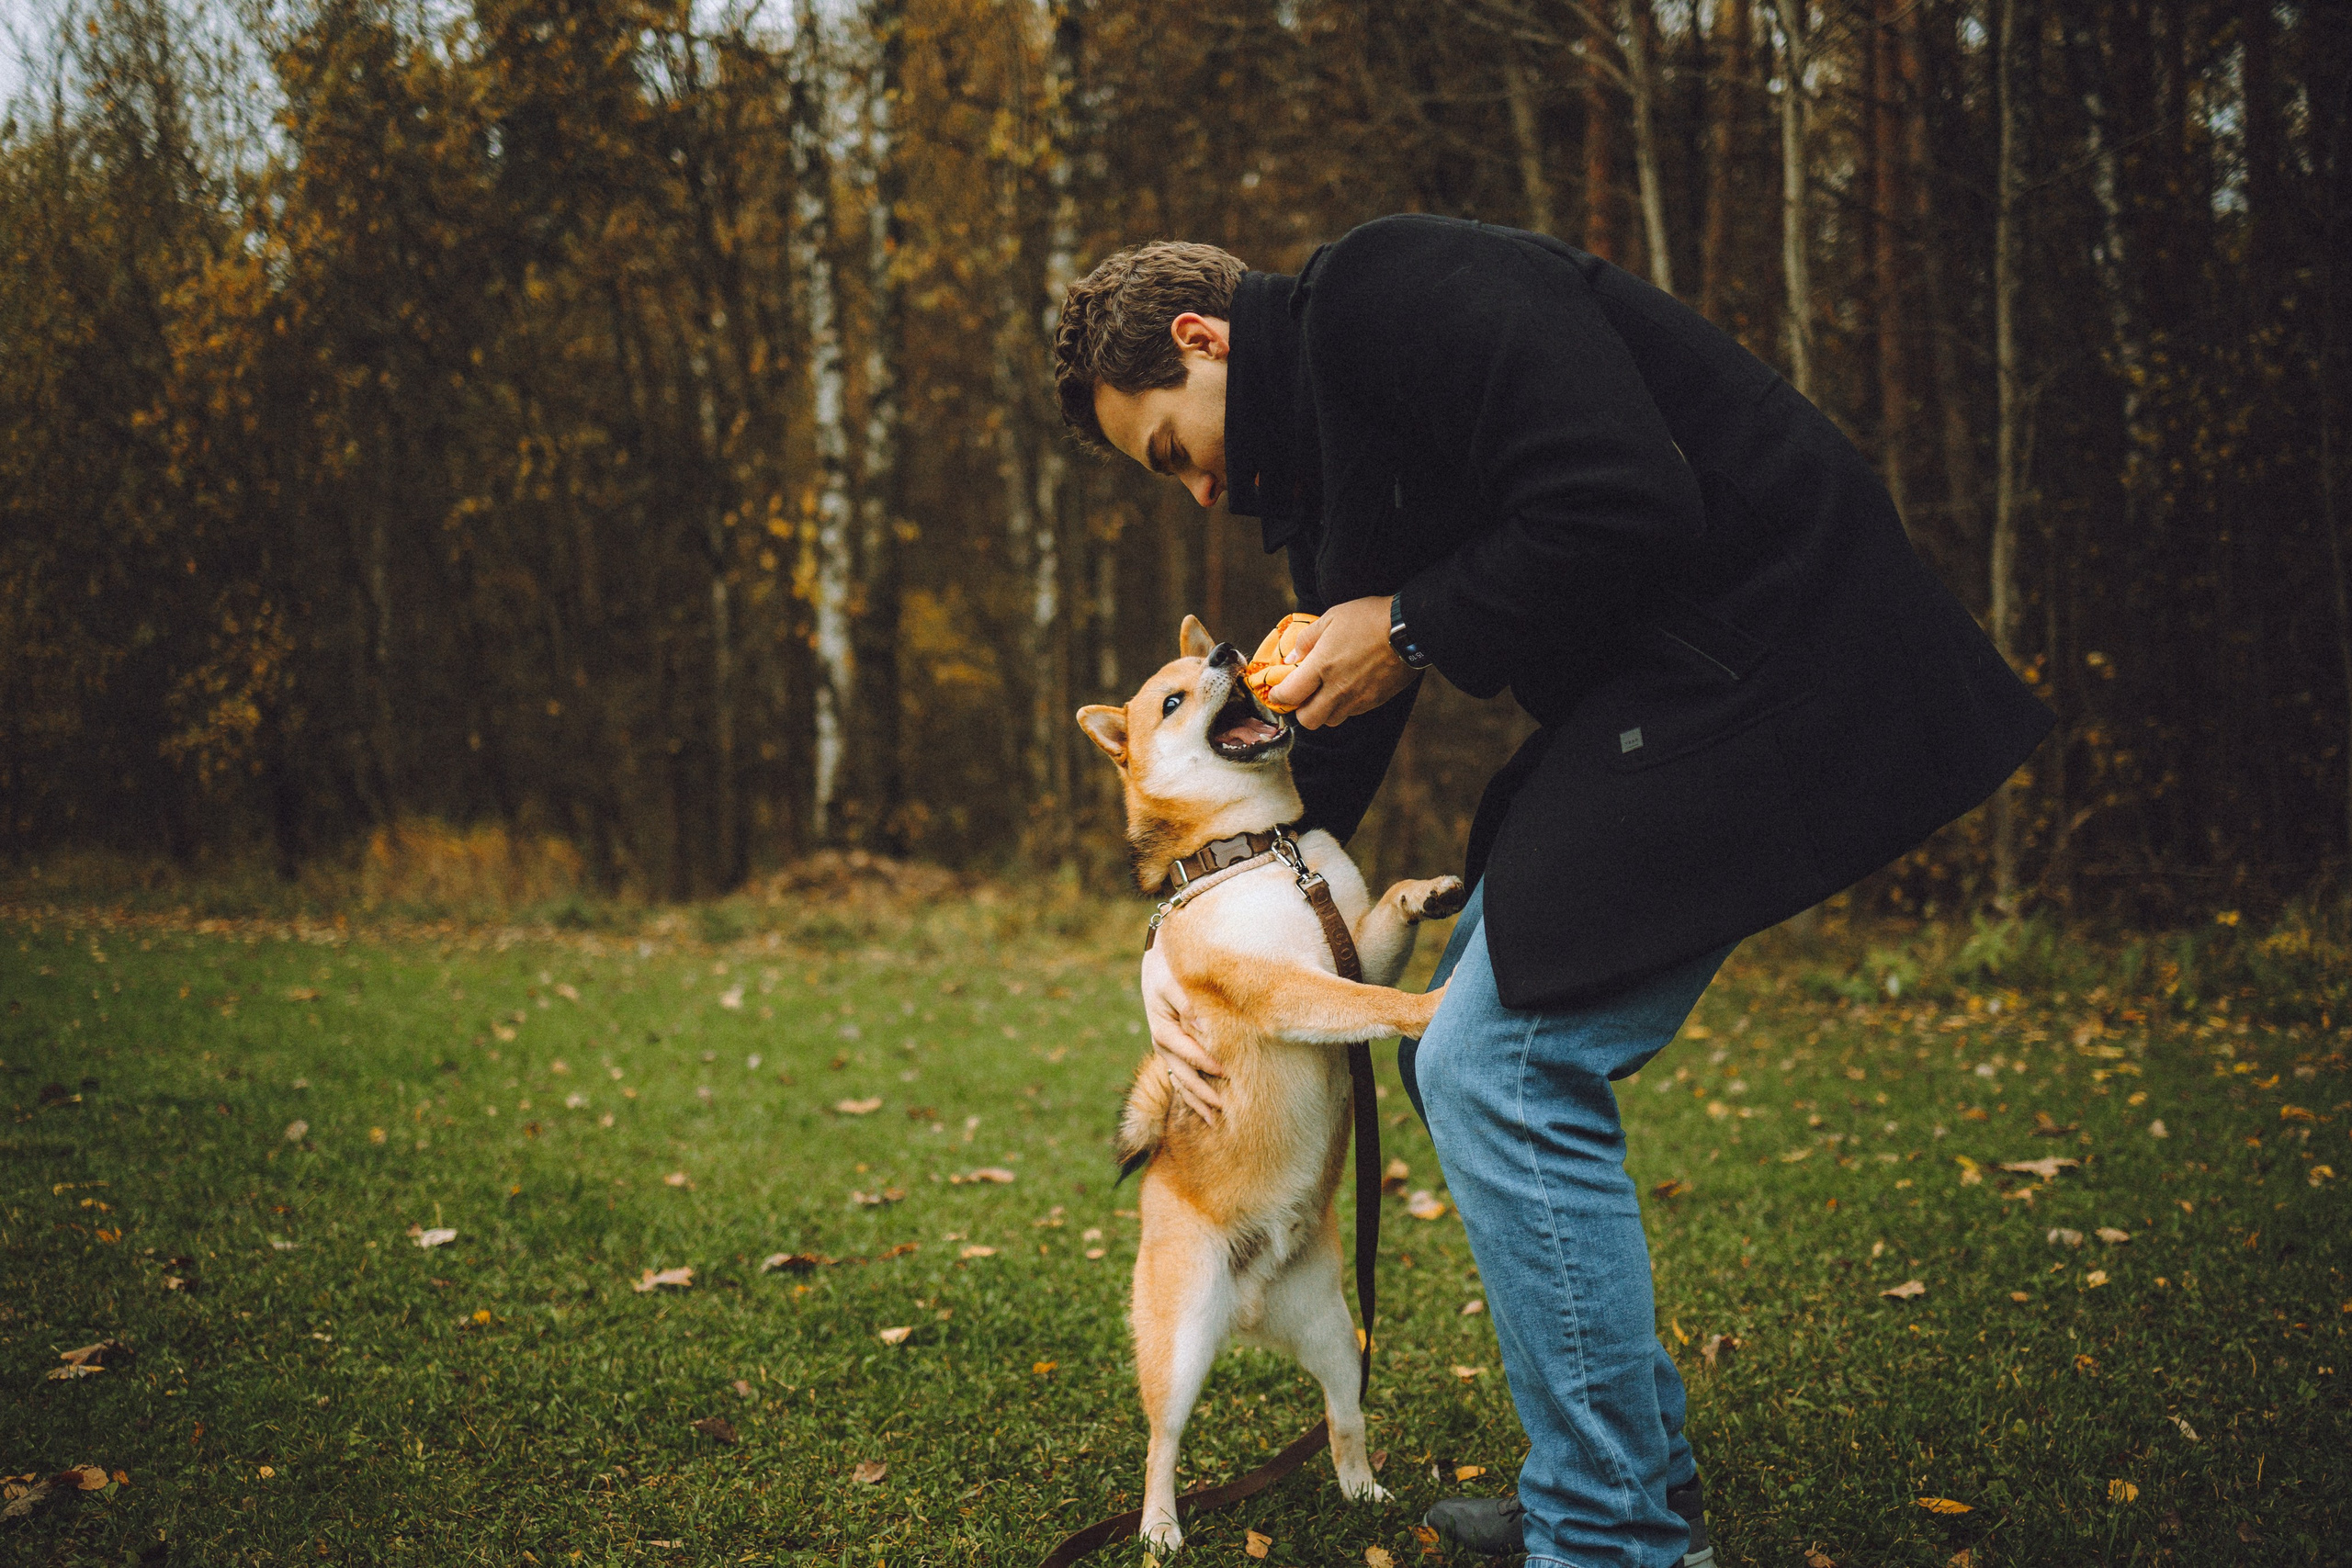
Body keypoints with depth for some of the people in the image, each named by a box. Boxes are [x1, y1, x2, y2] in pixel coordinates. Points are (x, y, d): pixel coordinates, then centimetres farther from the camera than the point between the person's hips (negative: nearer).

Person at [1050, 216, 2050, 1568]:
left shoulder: (1400, 289, -14)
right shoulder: (1318, 449, 17)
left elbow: (1630, 514, -25)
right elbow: (1328, 759, 19)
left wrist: (1414, 631, -13)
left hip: (1758, 663, -11)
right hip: (1642, 701, 11)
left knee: (1504, 1072, -12)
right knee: (1465, 1061, 13)